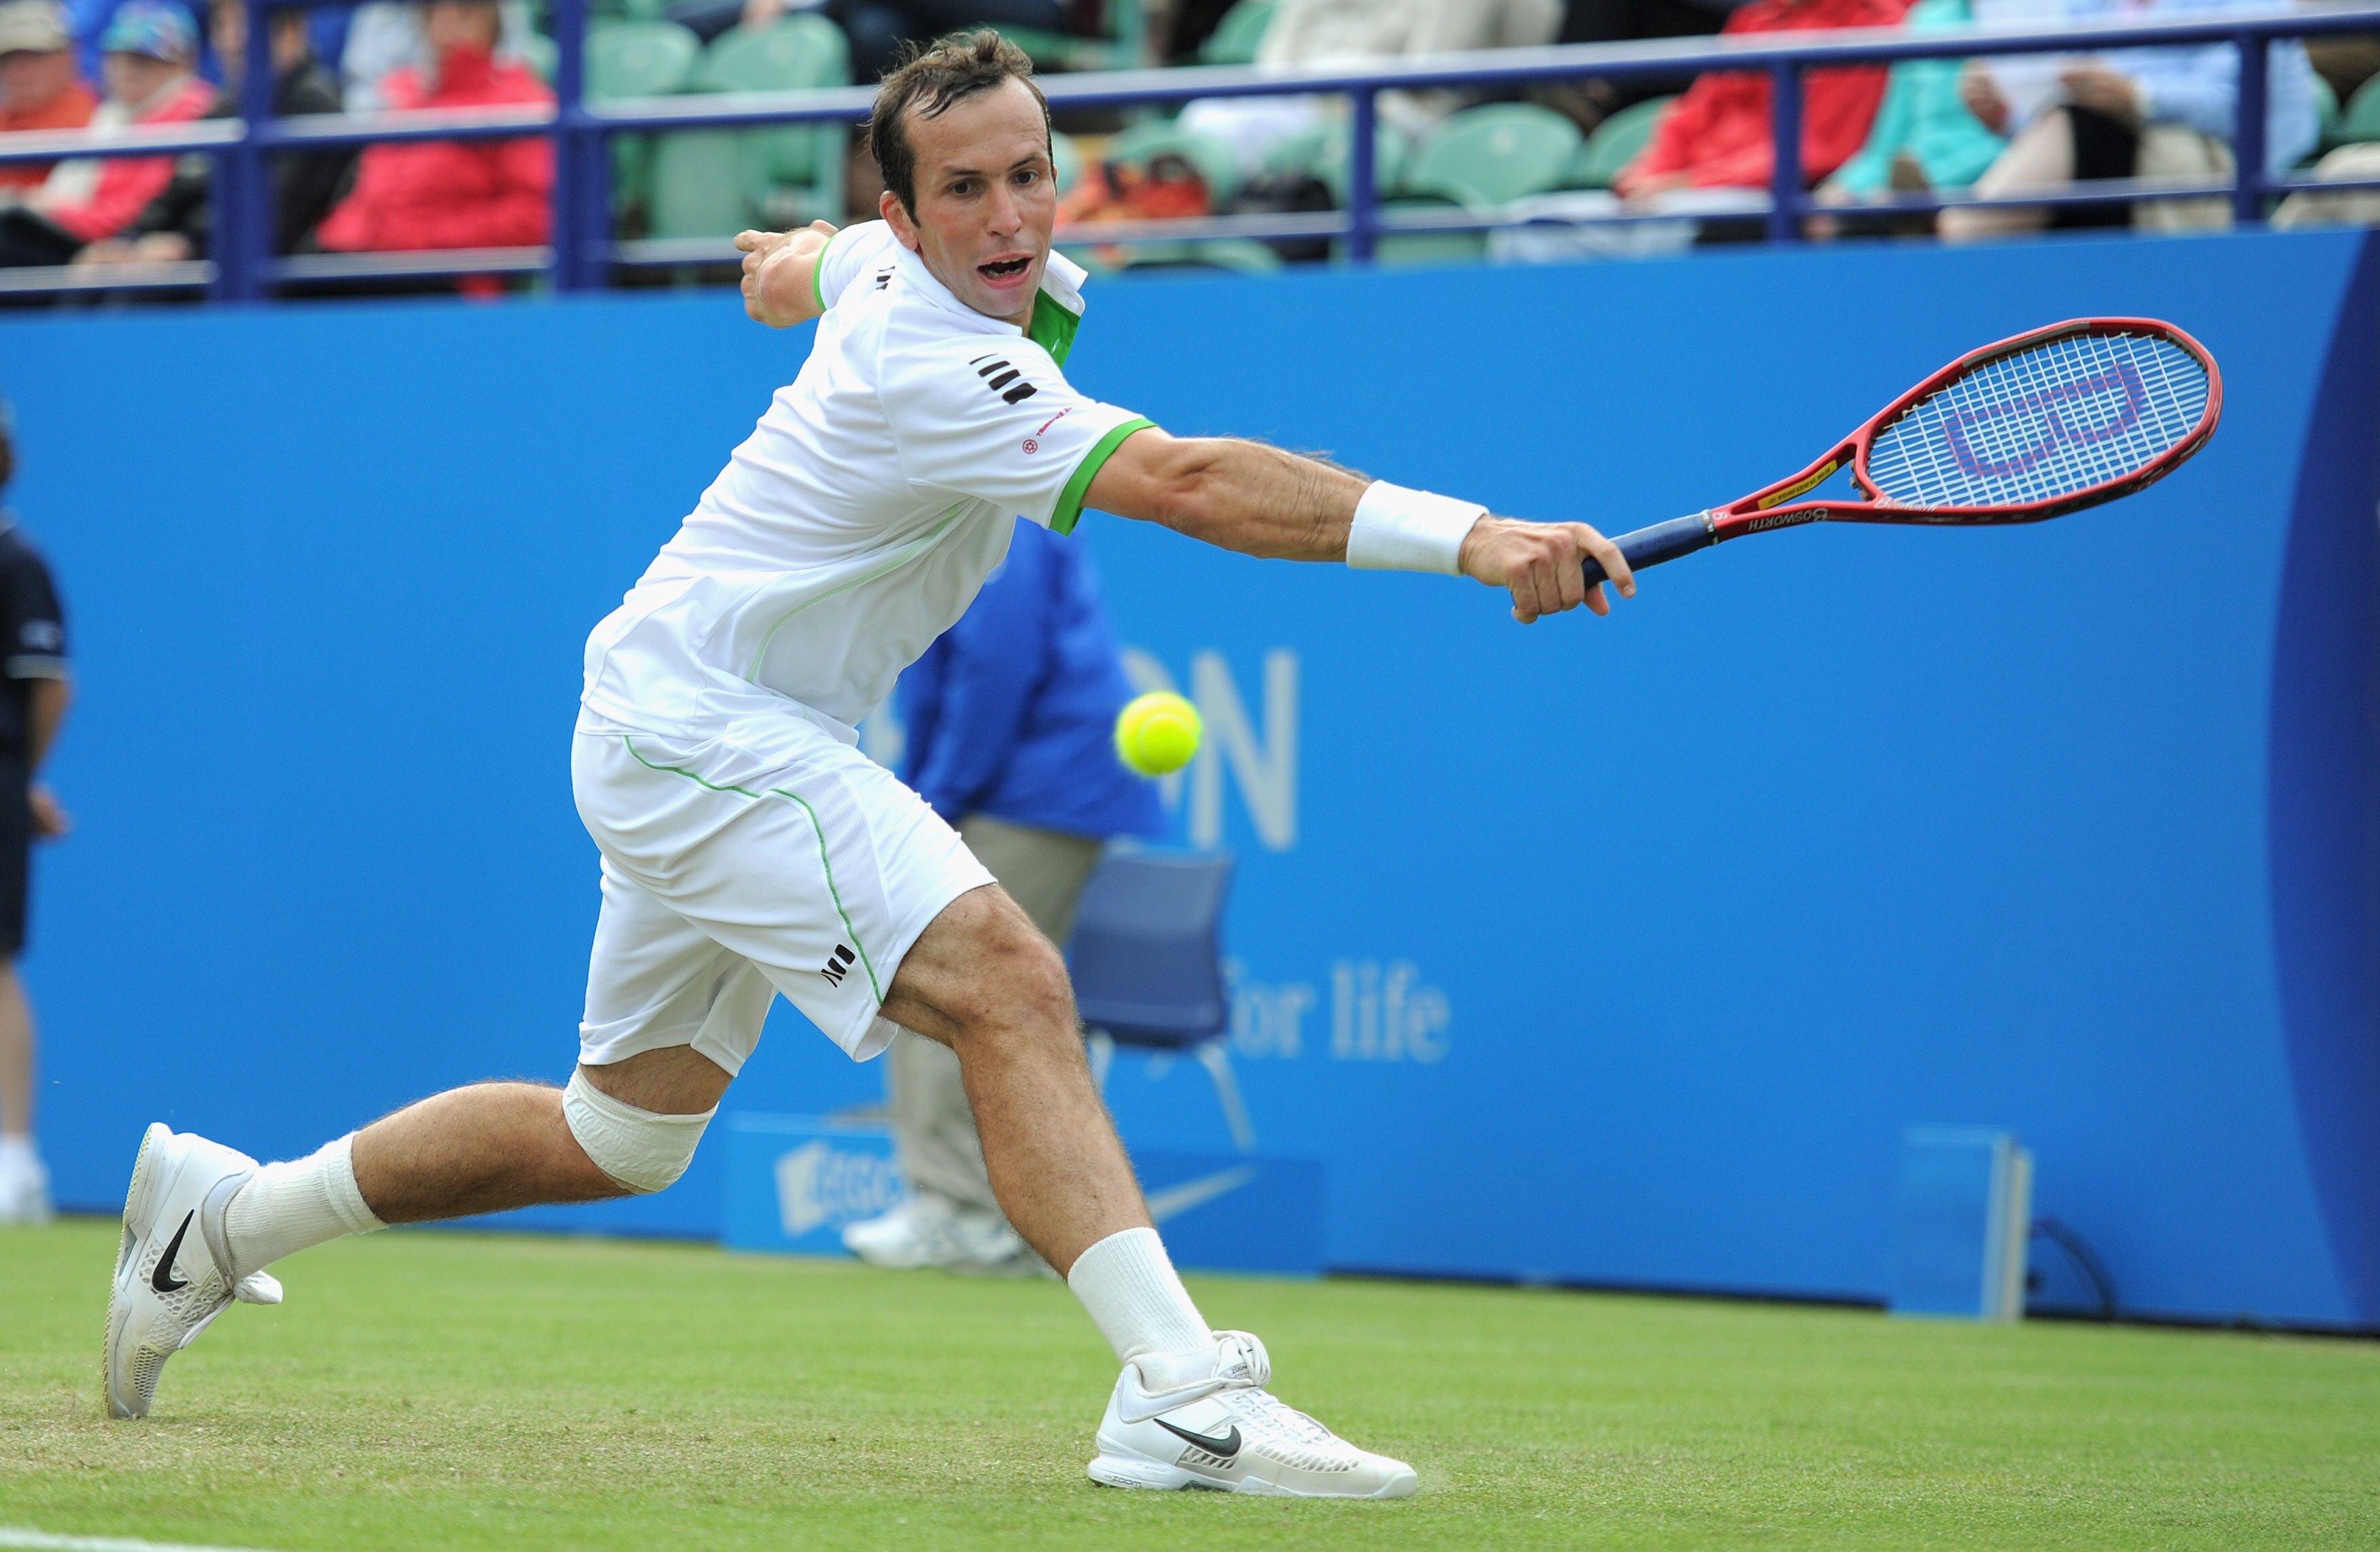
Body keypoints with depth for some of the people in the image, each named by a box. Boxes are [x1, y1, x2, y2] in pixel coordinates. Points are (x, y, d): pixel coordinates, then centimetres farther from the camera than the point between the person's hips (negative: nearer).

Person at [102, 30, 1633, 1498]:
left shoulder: (882, 264, 2)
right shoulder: (940, 372, -28)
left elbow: (785, 273, 27)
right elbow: (1193, 484, -40)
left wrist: (797, 254, 49)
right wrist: (1466, 535, -47)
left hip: (696, 734, 11)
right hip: (699, 726, -11)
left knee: (620, 1138, 21)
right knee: (1007, 984, -26)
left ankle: (229, 1217, 34)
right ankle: (1184, 1394, -37)